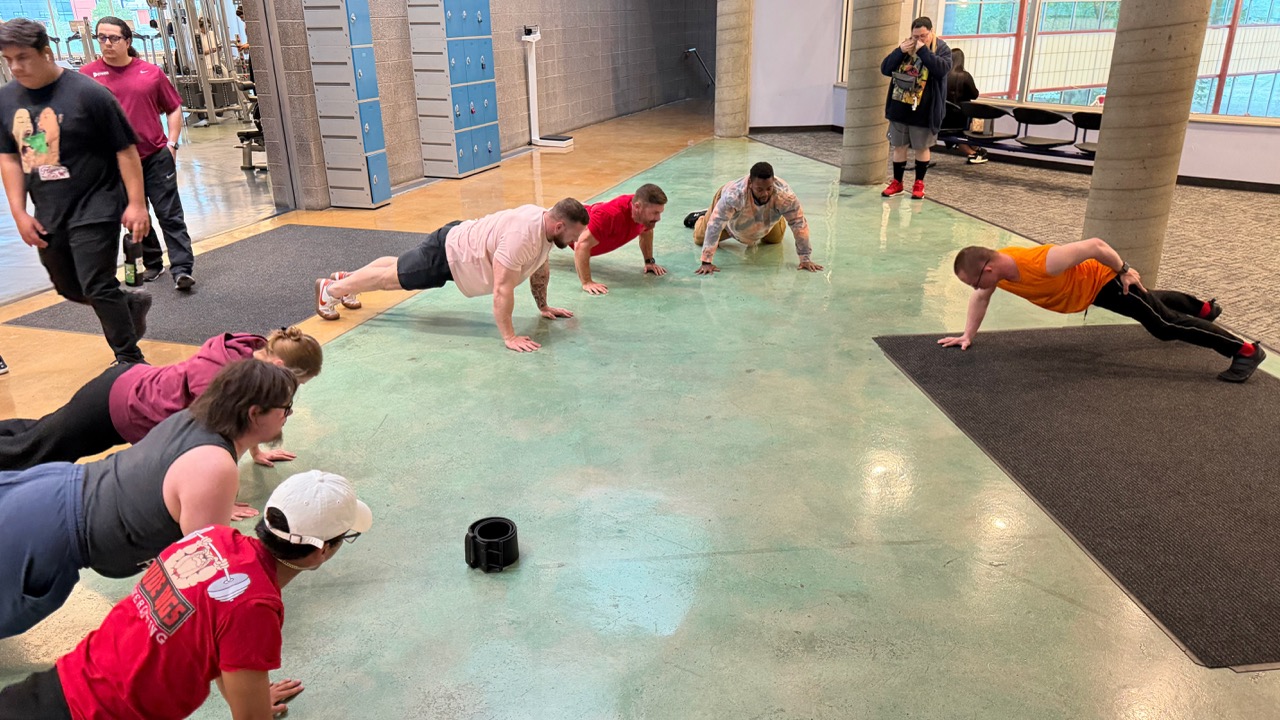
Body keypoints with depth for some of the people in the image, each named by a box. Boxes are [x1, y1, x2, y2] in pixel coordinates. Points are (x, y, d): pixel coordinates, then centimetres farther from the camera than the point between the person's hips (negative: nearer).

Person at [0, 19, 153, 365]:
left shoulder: (87, 92, -13)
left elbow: (125, 150, -11)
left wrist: (136, 203, -14)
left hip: (94, 210, -6)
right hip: (48, 216, 7)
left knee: (98, 288, -7)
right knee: (69, 288, 16)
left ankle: (130, 359, 7)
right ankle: (132, 304, 40)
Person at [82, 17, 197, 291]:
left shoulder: (151, 72, 2)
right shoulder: (87, 74, 0)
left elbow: (174, 108, 9)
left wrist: (172, 143, 0)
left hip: (156, 156, -1)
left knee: (170, 214, -2)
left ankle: (181, 269, -2)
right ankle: (152, 264, 25)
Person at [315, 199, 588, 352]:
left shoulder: (545, 223, -10)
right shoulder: (522, 235, -40)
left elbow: (540, 268, 7)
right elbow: (502, 289, -39)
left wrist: (543, 306, 12)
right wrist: (509, 337, -35)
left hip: (461, 242, 9)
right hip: (447, 255, -9)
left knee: (399, 267, 29)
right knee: (390, 279, 12)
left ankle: (345, 278, 52)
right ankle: (330, 289, 34)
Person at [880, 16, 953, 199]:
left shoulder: (942, 49, -3)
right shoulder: (905, 47, 7)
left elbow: (942, 69, -22)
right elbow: (885, 69, 1)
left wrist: (923, 50, -22)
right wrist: (900, 51, -13)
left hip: (924, 110, -3)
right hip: (899, 108, 4)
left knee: (922, 147, 7)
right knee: (899, 146, 9)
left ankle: (919, 183, 20)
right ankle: (897, 183, 21)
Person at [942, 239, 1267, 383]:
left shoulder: (1042, 265, -46)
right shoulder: (994, 265, -23)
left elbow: (1094, 245, -37)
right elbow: (980, 298, -2)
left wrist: (1124, 271, -24)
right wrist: (968, 335, -4)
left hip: (1104, 281, -8)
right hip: (1090, 292, 8)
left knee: (1165, 325, -5)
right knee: (1154, 304, 31)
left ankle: (1246, 351, 8)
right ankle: (1203, 308, 58)